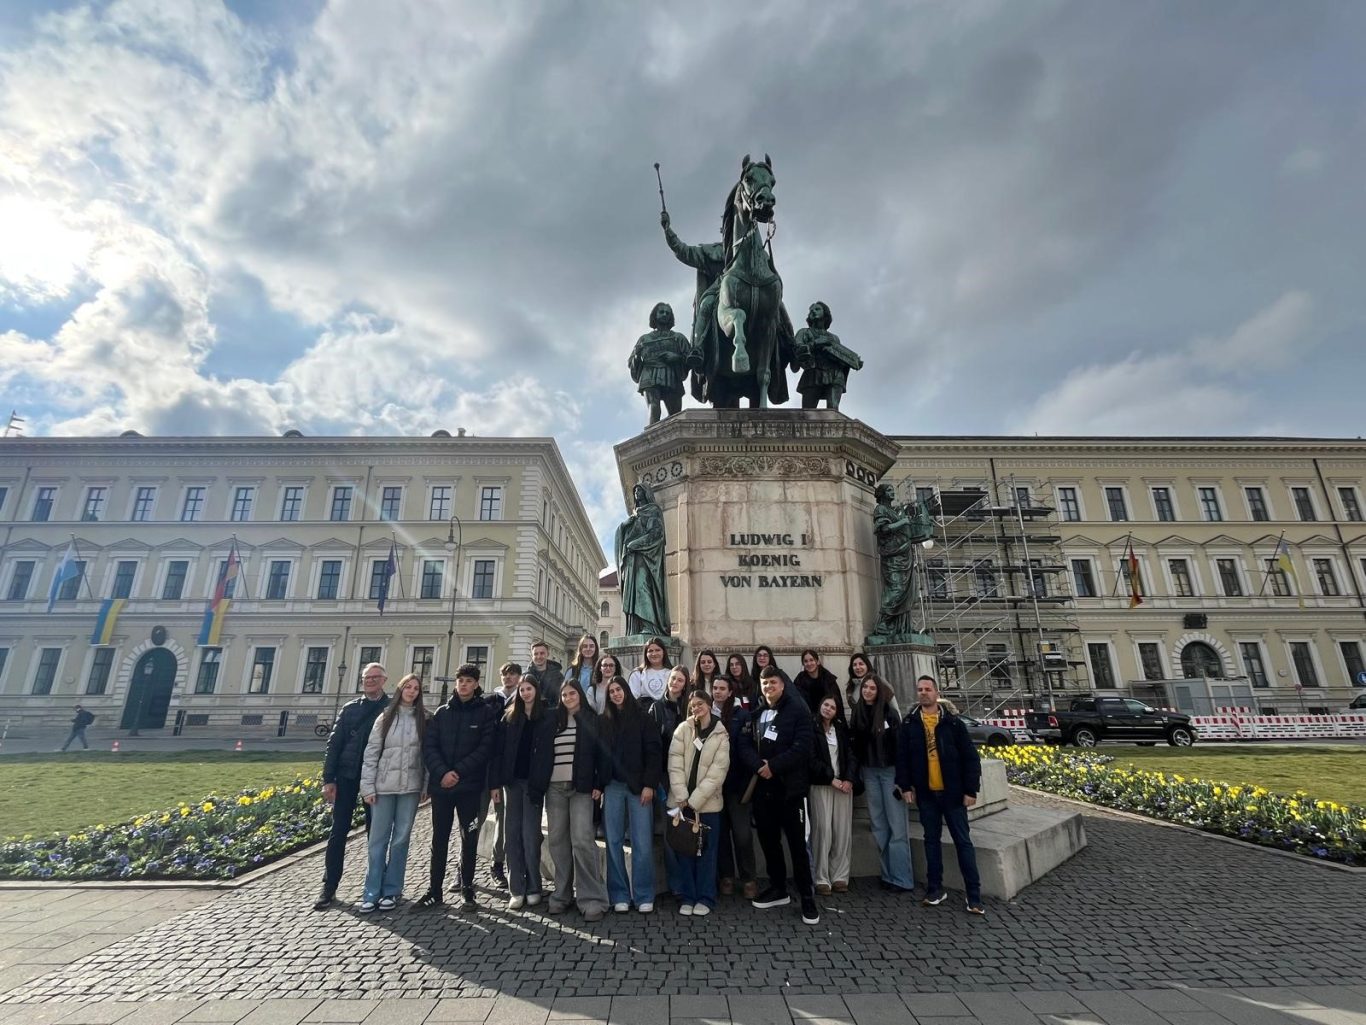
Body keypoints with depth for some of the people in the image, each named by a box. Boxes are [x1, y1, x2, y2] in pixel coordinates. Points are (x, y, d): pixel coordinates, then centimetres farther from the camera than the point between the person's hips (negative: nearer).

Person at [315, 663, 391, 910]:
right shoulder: (350, 708, 6)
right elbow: (334, 744, 5)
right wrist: (328, 779, -2)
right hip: (347, 776, 2)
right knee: (338, 832, 5)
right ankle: (329, 887, 17)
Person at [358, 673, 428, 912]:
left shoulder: (423, 719, 2)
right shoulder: (385, 717, 1)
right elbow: (371, 753, 0)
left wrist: (427, 785, -2)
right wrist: (368, 787, -5)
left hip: (410, 787, 0)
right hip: (384, 785, 0)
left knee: (401, 838, 7)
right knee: (378, 839, 5)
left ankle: (391, 890, 19)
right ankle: (372, 892, 16)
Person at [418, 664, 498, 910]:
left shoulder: (486, 713, 0)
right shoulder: (442, 712, 8)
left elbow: (486, 748, -8)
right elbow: (429, 745, 1)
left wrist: (459, 771, -16)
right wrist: (442, 772, -14)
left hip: (470, 786, -2)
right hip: (441, 785, 3)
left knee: (469, 839, 5)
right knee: (439, 838, 10)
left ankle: (467, 888, 18)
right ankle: (434, 890, 22)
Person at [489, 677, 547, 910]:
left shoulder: (547, 717, 0)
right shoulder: (509, 717, 7)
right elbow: (498, 750, 4)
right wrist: (495, 783, -2)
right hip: (512, 780, 3)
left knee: (530, 835, -2)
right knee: (513, 834, 5)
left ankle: (533, 888, 11)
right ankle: (516, 890, 12)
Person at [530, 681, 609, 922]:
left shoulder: (592, 721, 4)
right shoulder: (551, 722, 11)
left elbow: (601, 754, 1)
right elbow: (538, 753, 9)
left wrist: (599, 784, -8)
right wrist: (535, 784, 1)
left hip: (581, 788, -3)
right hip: (554, 788, 3)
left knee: (582, 840, -10)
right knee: (557, 840, 5)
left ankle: (592, 898, -3)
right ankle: (562, 894, 17)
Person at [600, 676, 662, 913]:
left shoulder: (642, 718, 2)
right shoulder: (603, 721, 10)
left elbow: (654, 752, -2)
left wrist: (649, 785, -9)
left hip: (639, 787, -2)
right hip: (612, 787, 2)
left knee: (643, 843, -3)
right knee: (614, 842, 4)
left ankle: (644, 896, 9)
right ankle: (619, 895, 15)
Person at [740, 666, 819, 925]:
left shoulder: (797, 709, -5)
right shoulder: (756, 713, 10)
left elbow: (802, 746, -16)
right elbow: (746, 746, 3)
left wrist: (773, 766, -18)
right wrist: (758, 766, -16)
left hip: (790, 787, -5)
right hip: (763, 787, 5)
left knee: (797, 843, 0)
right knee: (768, 840, 14)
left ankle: (807, 897, 14)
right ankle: (778, 889, 31)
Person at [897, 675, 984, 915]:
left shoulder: (952, 722, -5)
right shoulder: (909, 723, -1)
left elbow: (970, 757, -3)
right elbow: (902, 758, 2)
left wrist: (970, 790, -7)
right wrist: (905, 786, -4)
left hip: (952, 792, -2)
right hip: (926, 793, 2)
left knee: (963, 841, 5)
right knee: (932, 840, 12)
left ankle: (973, 895, 13)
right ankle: (935, 889, 23)